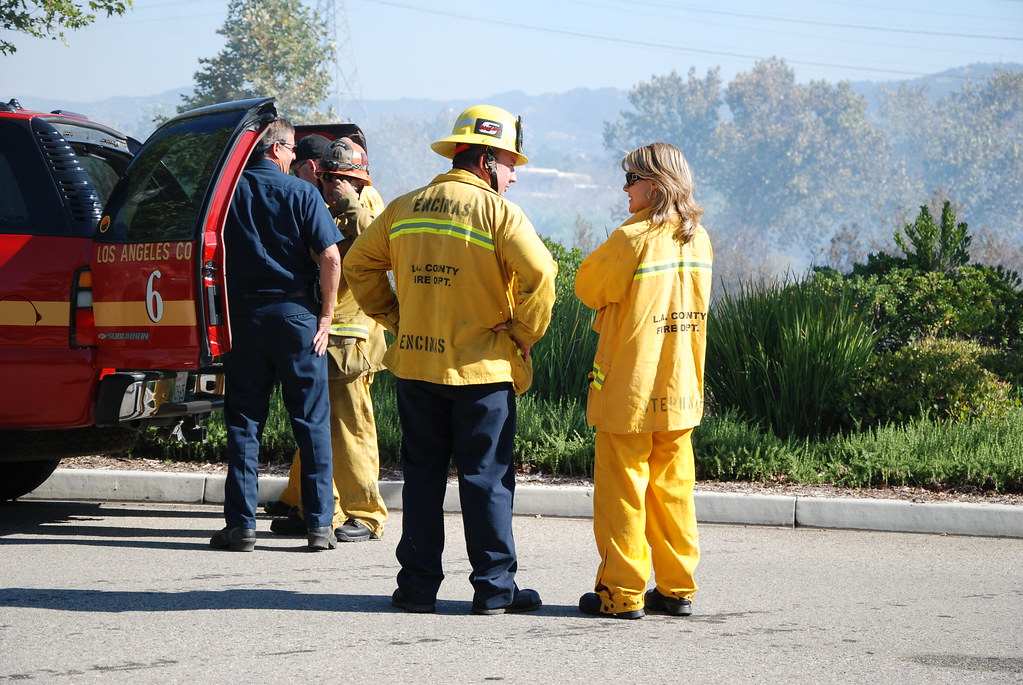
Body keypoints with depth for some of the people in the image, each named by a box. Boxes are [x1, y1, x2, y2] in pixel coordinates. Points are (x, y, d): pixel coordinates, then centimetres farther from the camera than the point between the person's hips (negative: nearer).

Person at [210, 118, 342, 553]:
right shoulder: (301, 193, -4)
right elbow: (330, 257, -11)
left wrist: (220, 315, 12)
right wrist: (326, 316, -3)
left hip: (243, 312, 2)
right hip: (295, 313, -2)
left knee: (244, 421, 6)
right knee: (311, 420, 4)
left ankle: (241, 524, 3)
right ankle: (319, 524, 4)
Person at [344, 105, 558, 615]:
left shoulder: (404, 208, 8)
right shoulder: (496, 211, -9)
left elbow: (359, 265, 14)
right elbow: (539, 273, -20)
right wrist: (524, 333, -7)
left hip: (415, 363, 4)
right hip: (482, 367, -4)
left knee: (421, 474, 11)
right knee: (487, 478, 2)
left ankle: (418, 584, 11)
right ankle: (494, 587, 4)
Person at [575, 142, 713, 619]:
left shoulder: (633, 239, -15)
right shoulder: (699, 240, 6)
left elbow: (588, 287, -5)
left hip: (629, 390, -6)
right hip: (681, 391, 6)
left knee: (622, 491, 1)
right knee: (673, 488, 12)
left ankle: (622, 593, 3)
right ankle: (677, 588, 15)